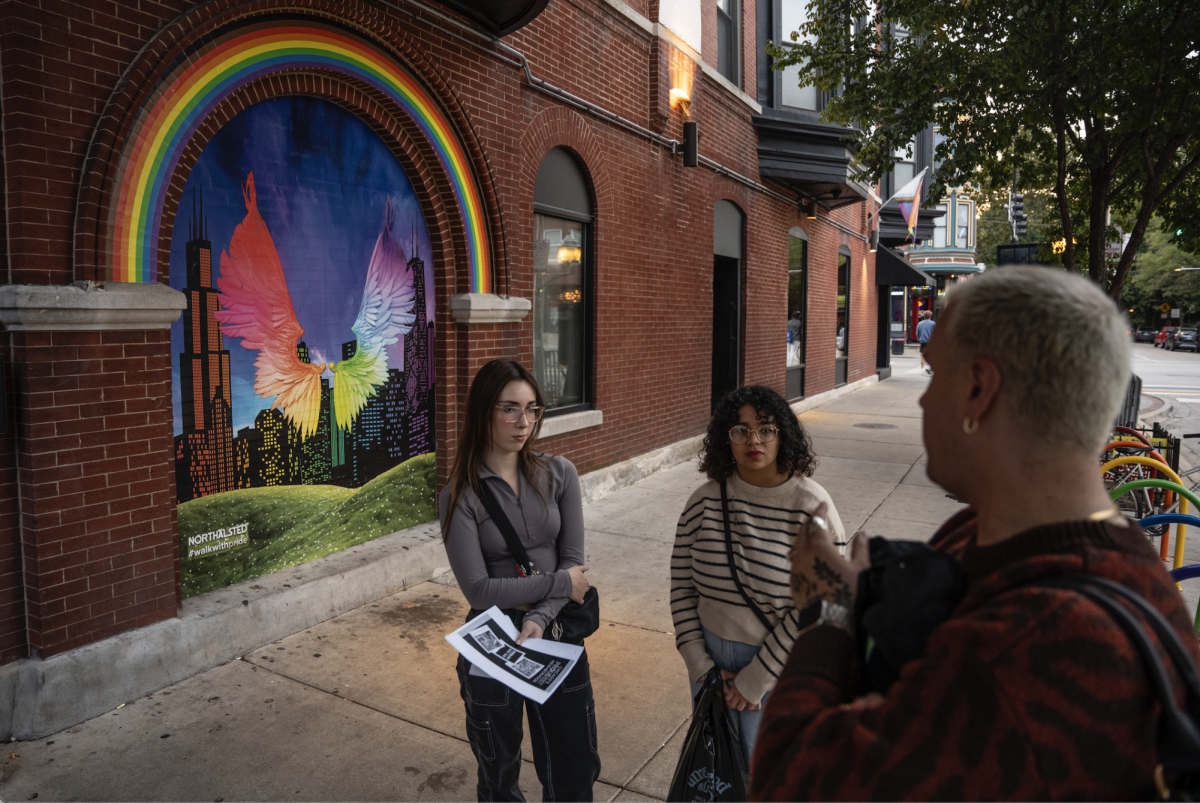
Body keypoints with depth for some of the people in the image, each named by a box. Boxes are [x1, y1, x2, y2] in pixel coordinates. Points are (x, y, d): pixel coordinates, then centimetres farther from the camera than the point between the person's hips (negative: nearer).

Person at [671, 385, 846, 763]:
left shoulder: (812, 507, -17)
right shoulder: (705, 500, -7)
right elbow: (682, 584, 0)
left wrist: (756, 679, -13)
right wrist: (699, 664, -3)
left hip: (779, 665, -3)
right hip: (711, 657, 4)